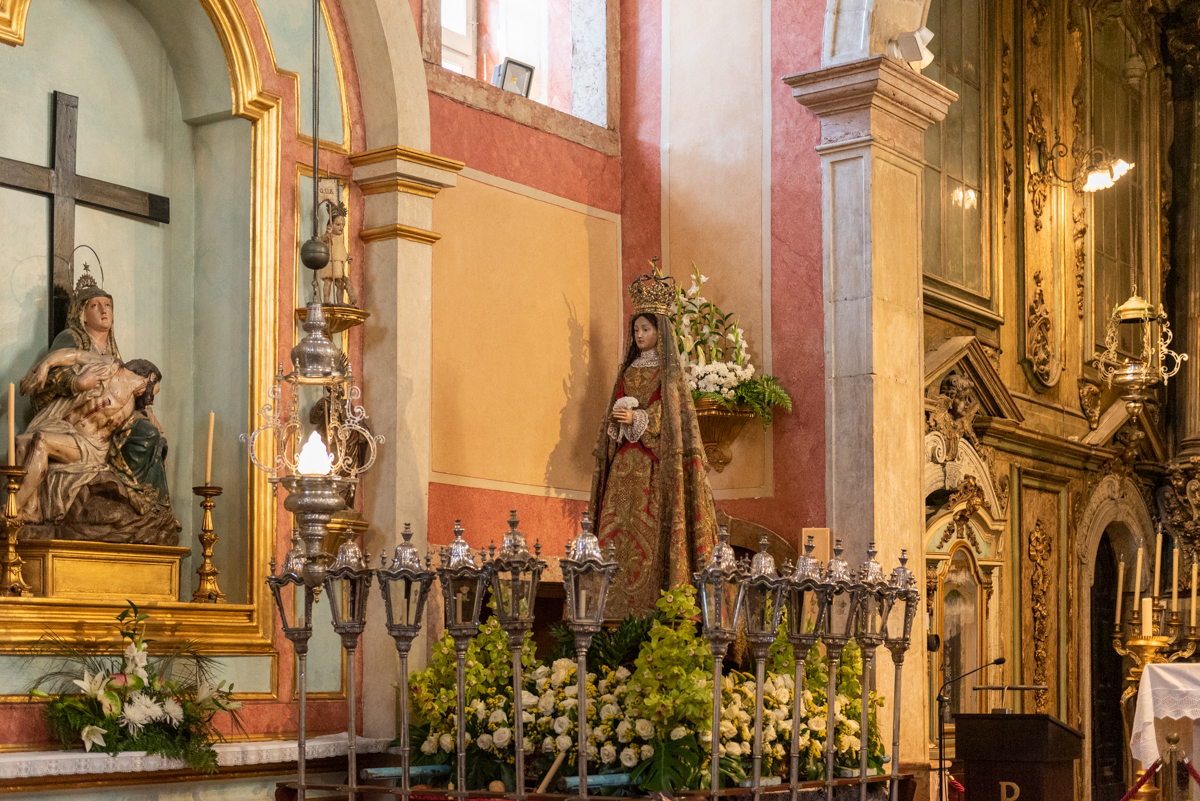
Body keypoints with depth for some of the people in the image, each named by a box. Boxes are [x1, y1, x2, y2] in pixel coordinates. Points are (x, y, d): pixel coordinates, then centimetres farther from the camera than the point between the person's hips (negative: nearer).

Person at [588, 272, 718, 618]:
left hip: (654, 463, -5)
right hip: (624, 460, 5)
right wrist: (616, 419, -3)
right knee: (616, 530, -3)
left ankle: (651, 611, -8)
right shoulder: (628, 369, 18)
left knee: (650, 534, -10)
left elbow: (672, 417, -6)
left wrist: (637, 418, -17)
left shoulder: (669, 371, 2)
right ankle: (617, 612, -3)